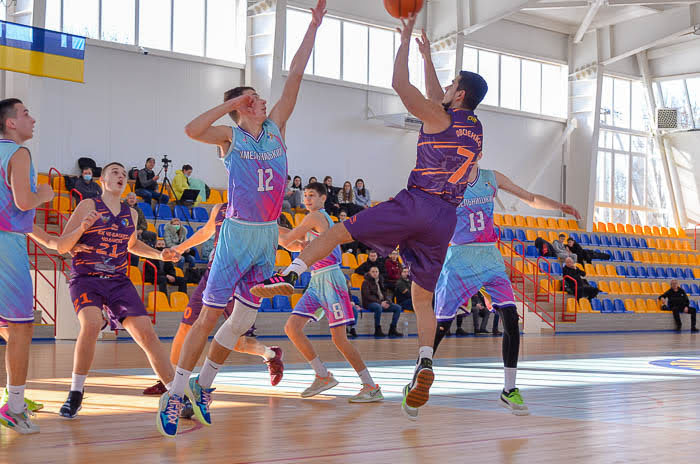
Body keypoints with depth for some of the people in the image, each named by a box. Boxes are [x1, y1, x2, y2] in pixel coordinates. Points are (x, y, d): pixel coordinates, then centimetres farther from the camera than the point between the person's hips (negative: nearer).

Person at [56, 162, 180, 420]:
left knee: (146, 334, -9)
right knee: (91, 324, -31)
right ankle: (75, 394, -13)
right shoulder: (88, 207, -2)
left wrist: (159, 255, 17)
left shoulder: (131, 214, 13)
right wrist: (82, 227, -22)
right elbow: (62, 247, -4)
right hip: (85, 279, -4)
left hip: (118, 281, 4)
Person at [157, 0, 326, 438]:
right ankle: (175, 394, 2)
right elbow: (192, 129, -25)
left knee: (244, 318, 9)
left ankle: (202, 384, 22)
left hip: (269, 235, 6)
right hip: (238, 232, -5)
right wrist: (232, 103, -19)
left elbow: (295, 76, 5)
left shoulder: (276, 127, 8)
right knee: (211, 315, -5)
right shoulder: (230, 137, -4)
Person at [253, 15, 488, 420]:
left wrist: (407, 38, 10)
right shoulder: (475, 128, 18)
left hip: (415, 204, -6)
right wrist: (428, 56, 40)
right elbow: (438, 100, 34)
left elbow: (400, 84, -1)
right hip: (446, 219, 6)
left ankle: (289, 276, -14)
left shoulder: (439, 118, -2)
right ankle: (425, 363, -9)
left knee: (339, 232, 3)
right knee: (423, 298, 10)